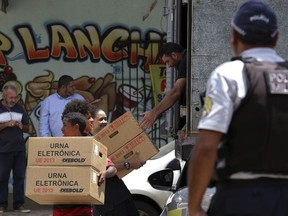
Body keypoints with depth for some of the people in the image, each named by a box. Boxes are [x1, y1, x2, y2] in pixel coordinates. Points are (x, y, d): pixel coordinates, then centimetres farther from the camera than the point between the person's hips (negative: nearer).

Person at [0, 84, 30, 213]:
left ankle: (19, 204, 9)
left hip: (19, 149, 4)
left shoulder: (19, 109, 12)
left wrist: (21, 126, -5)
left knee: (20, 177, 4)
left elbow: (27, 128, 17)